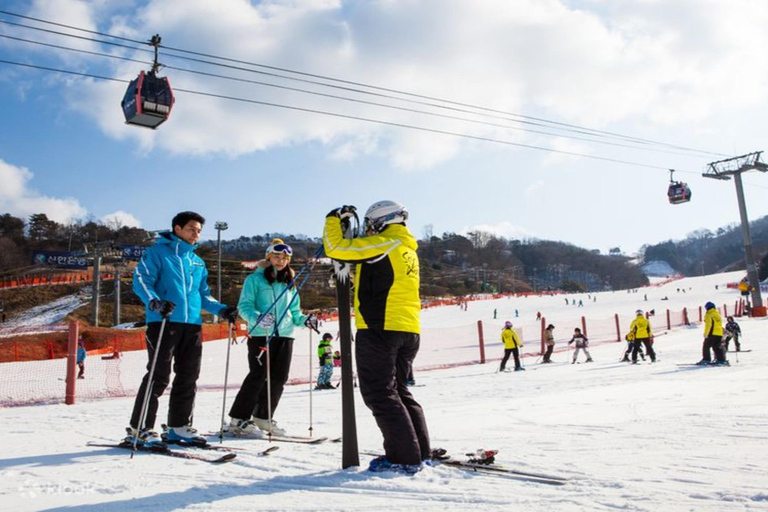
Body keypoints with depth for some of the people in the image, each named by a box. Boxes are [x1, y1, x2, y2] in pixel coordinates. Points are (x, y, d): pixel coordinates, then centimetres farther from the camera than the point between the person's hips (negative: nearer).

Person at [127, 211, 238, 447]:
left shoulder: (198, 262, 23)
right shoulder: (157, 252, 3)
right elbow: (141, 280, -8)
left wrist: (221, 310, 10)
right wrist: (154, 302, -26)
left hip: (192, 324, 7)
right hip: (163, 322, -7)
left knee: (188, 377, 8)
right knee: (159, 376, -9)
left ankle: (179, 425, 18)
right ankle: (140, 428, 0)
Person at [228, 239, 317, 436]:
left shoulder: (290, 283, 20)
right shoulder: (255, 279, 3)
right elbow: (244, 306, -6)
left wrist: (304, 320, 2)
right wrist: (257, 318, -25)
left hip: (285, 335, 6)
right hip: (260, 334, -6)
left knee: (279, 378, 5)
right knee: (258, 376, -11)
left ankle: (263, 417, 18)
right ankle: (239, 420, -4)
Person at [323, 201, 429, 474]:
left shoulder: (383, 244, -8)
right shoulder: (408, 250, 19)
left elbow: (335, 247, -10)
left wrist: (334, 219, 7)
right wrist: (346, 227, 29)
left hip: (380, 328, -9)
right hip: (410, 330, 9)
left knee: (380, 394, -3)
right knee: (398, 390, 18)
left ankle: (403, 457, -3)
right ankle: (419, 451, 18)